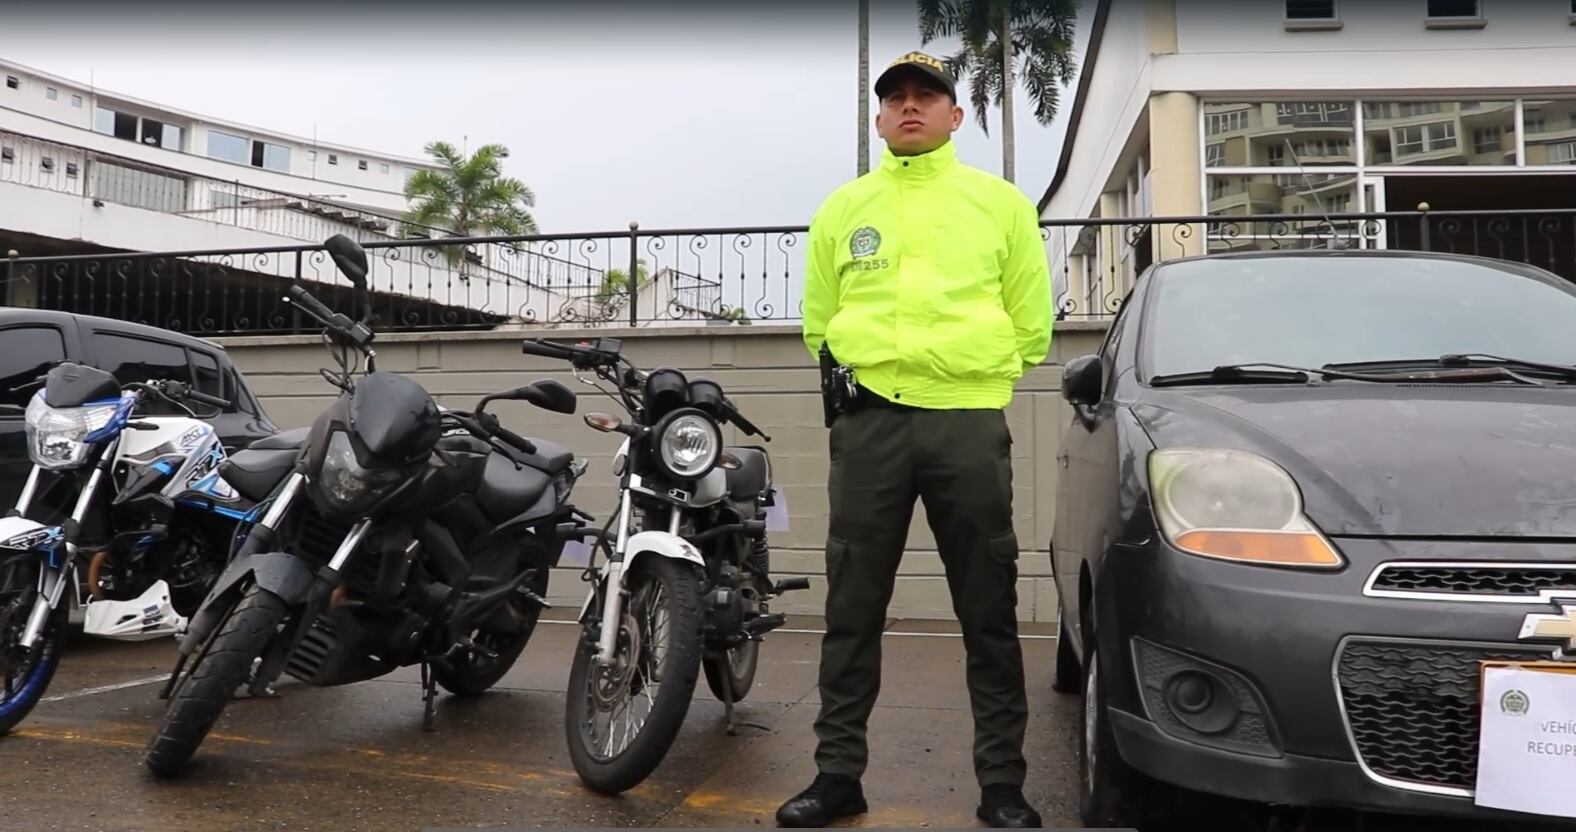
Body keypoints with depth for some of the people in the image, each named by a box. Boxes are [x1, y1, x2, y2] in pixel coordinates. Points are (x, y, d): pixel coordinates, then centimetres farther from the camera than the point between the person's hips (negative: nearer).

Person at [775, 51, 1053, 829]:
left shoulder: (1000, 201, 8)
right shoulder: (842, 208, 13)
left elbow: (1031, 320, 9)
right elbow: (819, 318, 19)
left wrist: (974, 372, 9)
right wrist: (847, 372, 11)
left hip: (970, 422, -1)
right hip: (869, 420, 2)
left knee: (988, 612, 4)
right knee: (853, 607, 5)